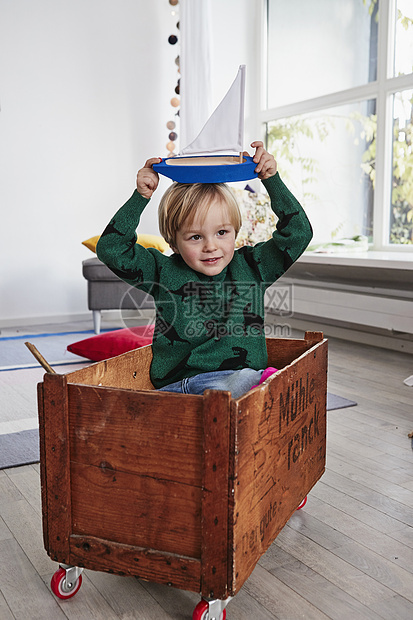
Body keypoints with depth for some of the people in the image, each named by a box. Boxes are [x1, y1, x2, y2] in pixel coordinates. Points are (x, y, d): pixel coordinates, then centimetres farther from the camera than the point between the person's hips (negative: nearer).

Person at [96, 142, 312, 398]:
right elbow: (110, 248, 3)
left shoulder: (252, 266, 10)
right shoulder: (163, 271, 8)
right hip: (175, 385, 1)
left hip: (238, 378, 0)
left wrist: (272, 180, 2)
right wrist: (140, 197, -3)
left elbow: (298, 231, 8)